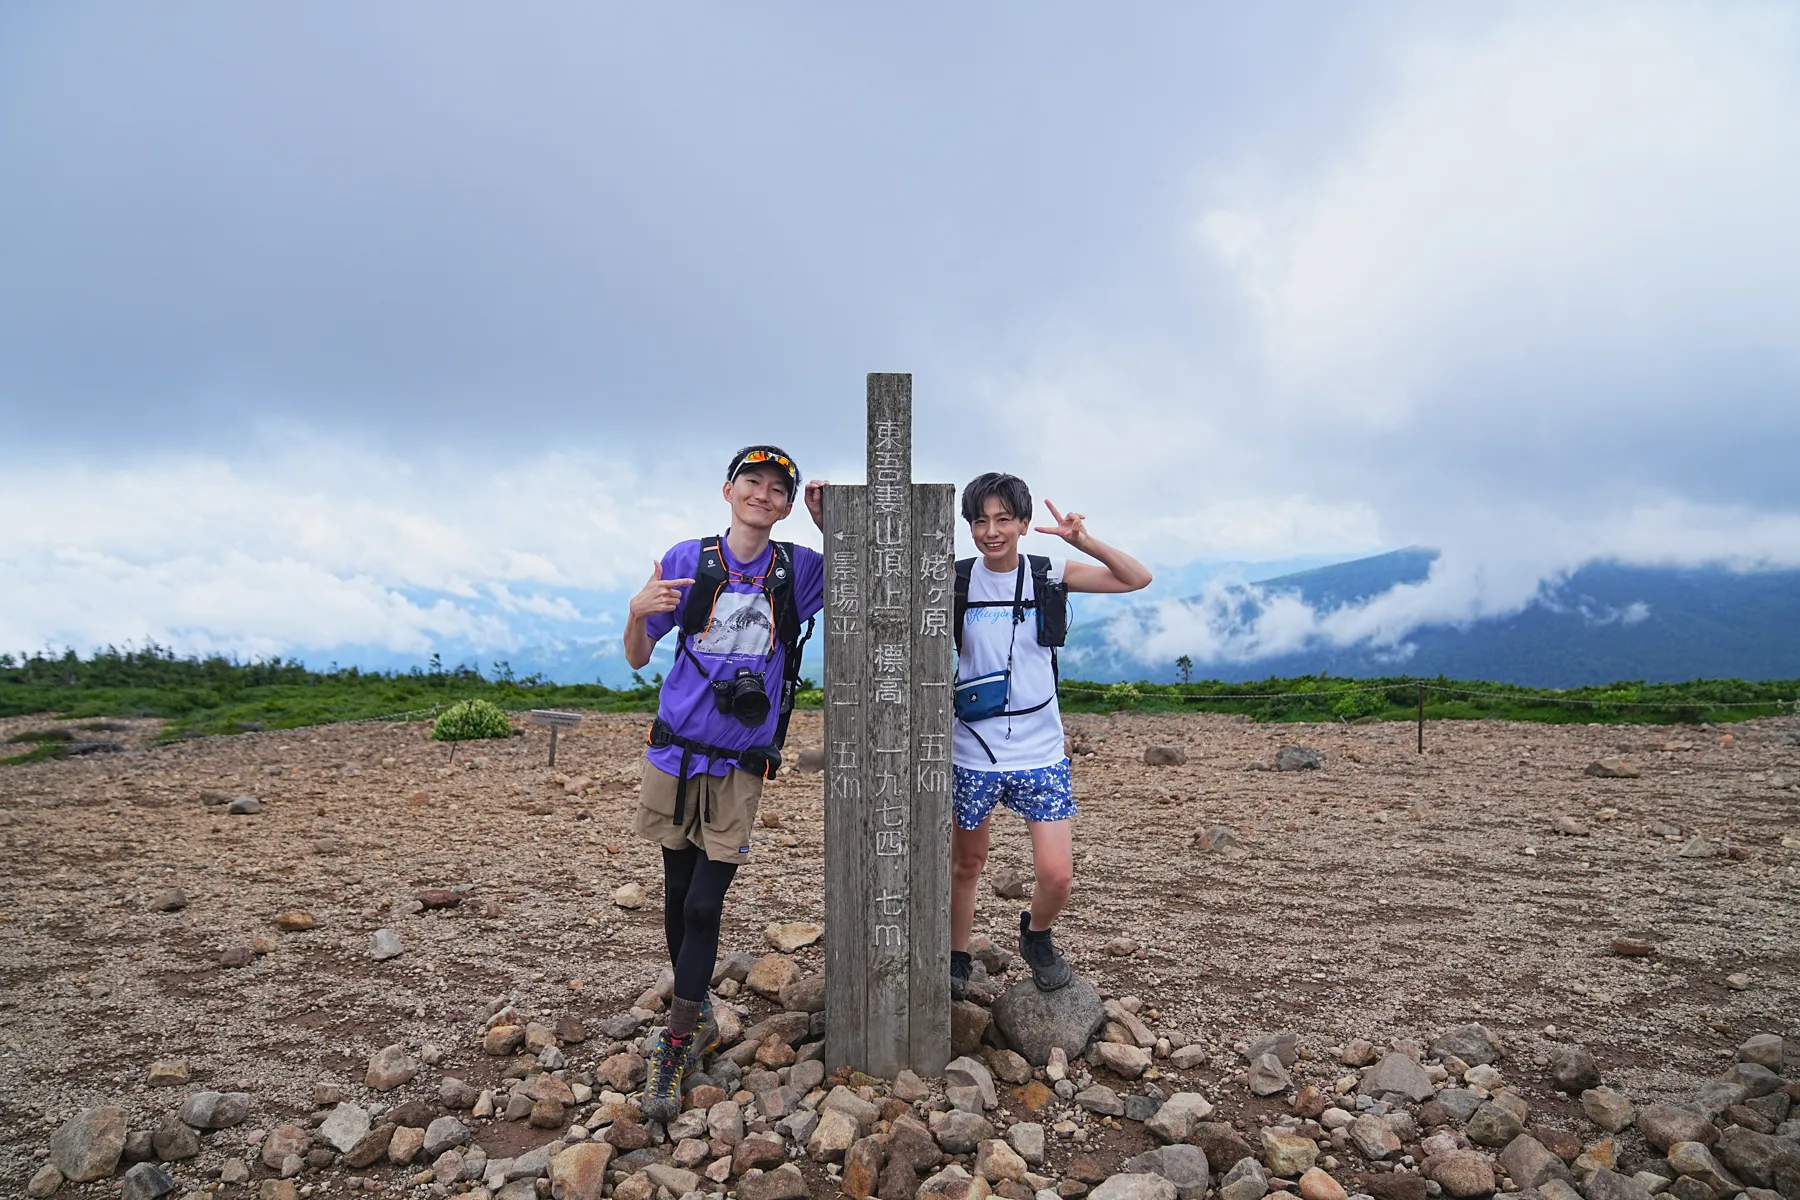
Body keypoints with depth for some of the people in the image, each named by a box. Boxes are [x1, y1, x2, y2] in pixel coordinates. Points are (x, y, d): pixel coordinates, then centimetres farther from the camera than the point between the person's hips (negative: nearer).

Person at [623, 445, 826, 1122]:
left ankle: (673, 1047, 13)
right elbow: (638, 659, 5)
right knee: (678, 894, 12)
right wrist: (638, 613, -19)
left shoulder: (800, 570, 1)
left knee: (704, 906, -2)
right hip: (676, 751, 1)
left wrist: (832, 525, -5)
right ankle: (698, 1019, 33)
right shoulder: (687, 560, 0)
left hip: (740, 763, -1)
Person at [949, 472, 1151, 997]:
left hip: (1041, 752, 0)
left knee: (1057, 874, -3)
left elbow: (1138, 579, -5)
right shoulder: (955, 581, -4)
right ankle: (956, 961, 36)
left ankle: (1036, 936, 29)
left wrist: (1083, 541, -20)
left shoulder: (1049, 575, -4)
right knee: (967, 864, 14)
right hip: (973, 752, 0)